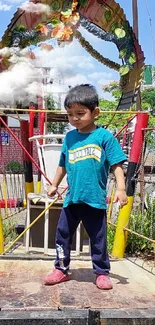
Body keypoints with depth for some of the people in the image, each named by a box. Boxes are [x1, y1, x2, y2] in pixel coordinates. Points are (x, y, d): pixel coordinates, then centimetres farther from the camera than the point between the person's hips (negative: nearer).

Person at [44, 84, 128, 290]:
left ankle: (102, 273, 26)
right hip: (72, 198, 4)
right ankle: (61, 270, 27)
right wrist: (55, 185, 23)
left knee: (98, 239, 9)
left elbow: (116, 165, -6)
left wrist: (121, 189, -15)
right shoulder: (69, 138, 6)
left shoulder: (104, 136, -7)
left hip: (95, 199, -4)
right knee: (62, 235, 11)